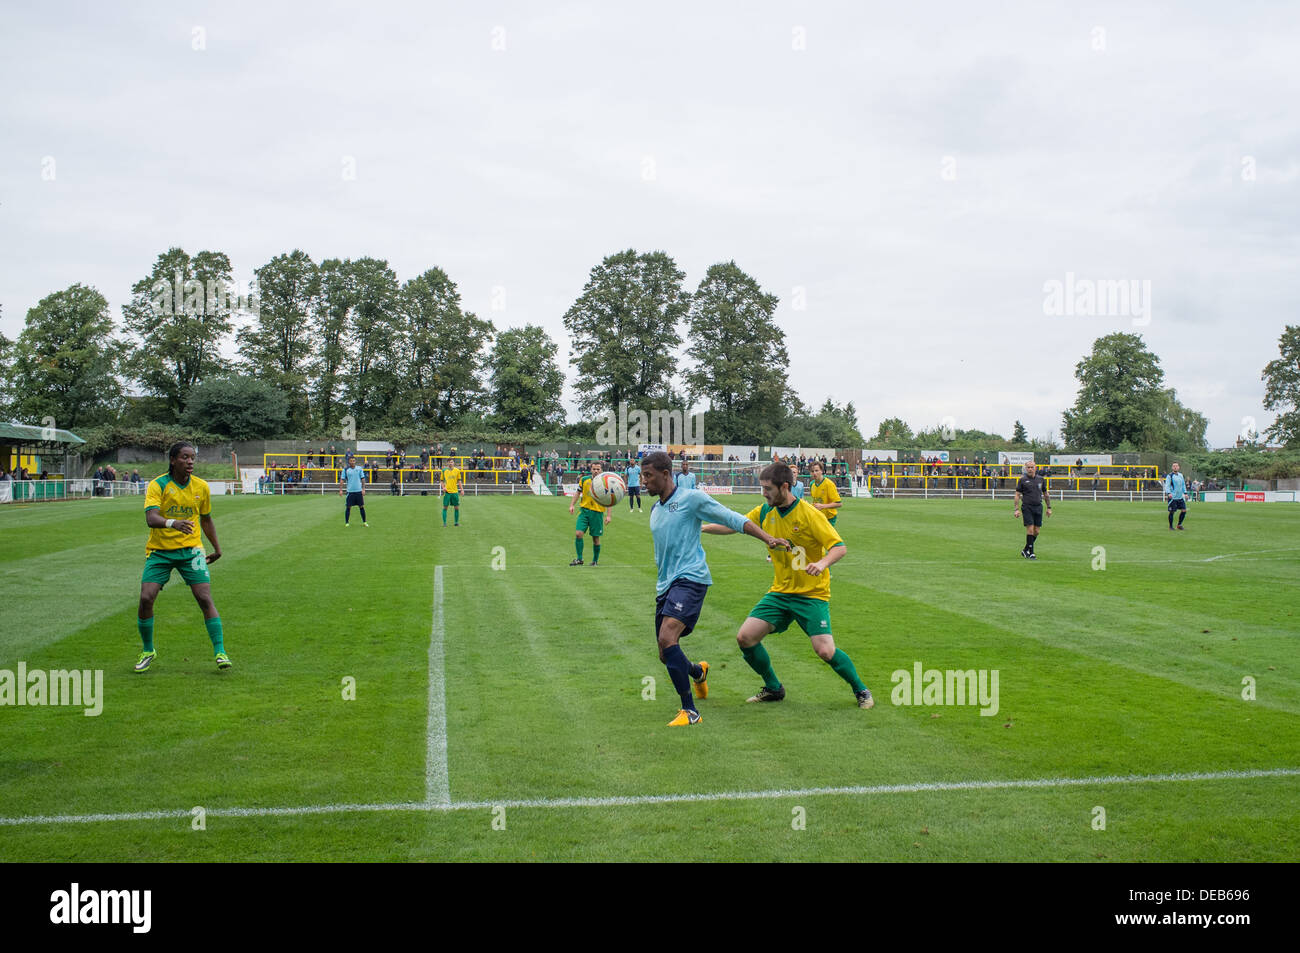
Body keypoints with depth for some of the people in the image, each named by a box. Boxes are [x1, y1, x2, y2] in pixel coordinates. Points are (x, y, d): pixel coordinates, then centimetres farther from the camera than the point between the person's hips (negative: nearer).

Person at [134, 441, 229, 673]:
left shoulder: (201, 487, 0)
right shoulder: (157, 485, -11)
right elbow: (150, 518, -26)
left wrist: (217, 548, 19)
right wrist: (173, 523, -45)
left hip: (191, 549, 1)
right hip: (159, 550, -1)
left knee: (205, 599, -11)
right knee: (146, 598, -11)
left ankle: (220, 652, -3)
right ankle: (148, 651, 13)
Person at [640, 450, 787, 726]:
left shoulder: (691, 498, -4)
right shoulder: (655, 510, 19)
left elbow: (733, 519, -5)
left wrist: (767, 538, -15)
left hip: (690, 578, -8)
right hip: (665, 585, 8)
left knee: (667, 638, -27)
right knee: (666, 656, 8)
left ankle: (690, 711, -22)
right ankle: (698, 672, 44)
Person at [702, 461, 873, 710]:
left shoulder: (808, 514, -15)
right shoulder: (764, 512, 2)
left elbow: (839, 547, -18)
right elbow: (734, 525, 15)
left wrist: (822, 563, -37)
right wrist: (702, 527, 4)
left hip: (812, 593, -6)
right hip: (779, 592, 6)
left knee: (825, 651, -17)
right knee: (745, 637, -7)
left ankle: (860, 690, 11)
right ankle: (774, 688, 15)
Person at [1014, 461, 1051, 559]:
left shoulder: (1041, 479, 10)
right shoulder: (1022, 480, 0)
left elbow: (1045, 494, 18)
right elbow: (1017, 495, 1)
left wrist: (1049, 507, 15)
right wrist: (1016, 509, -7)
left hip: (1038, 507, 4)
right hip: (1027, 507, -4)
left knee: (1036, 531, 4)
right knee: (1030, 529, -10)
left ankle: (1025, 550, 19)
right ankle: (1031, 553, -3)